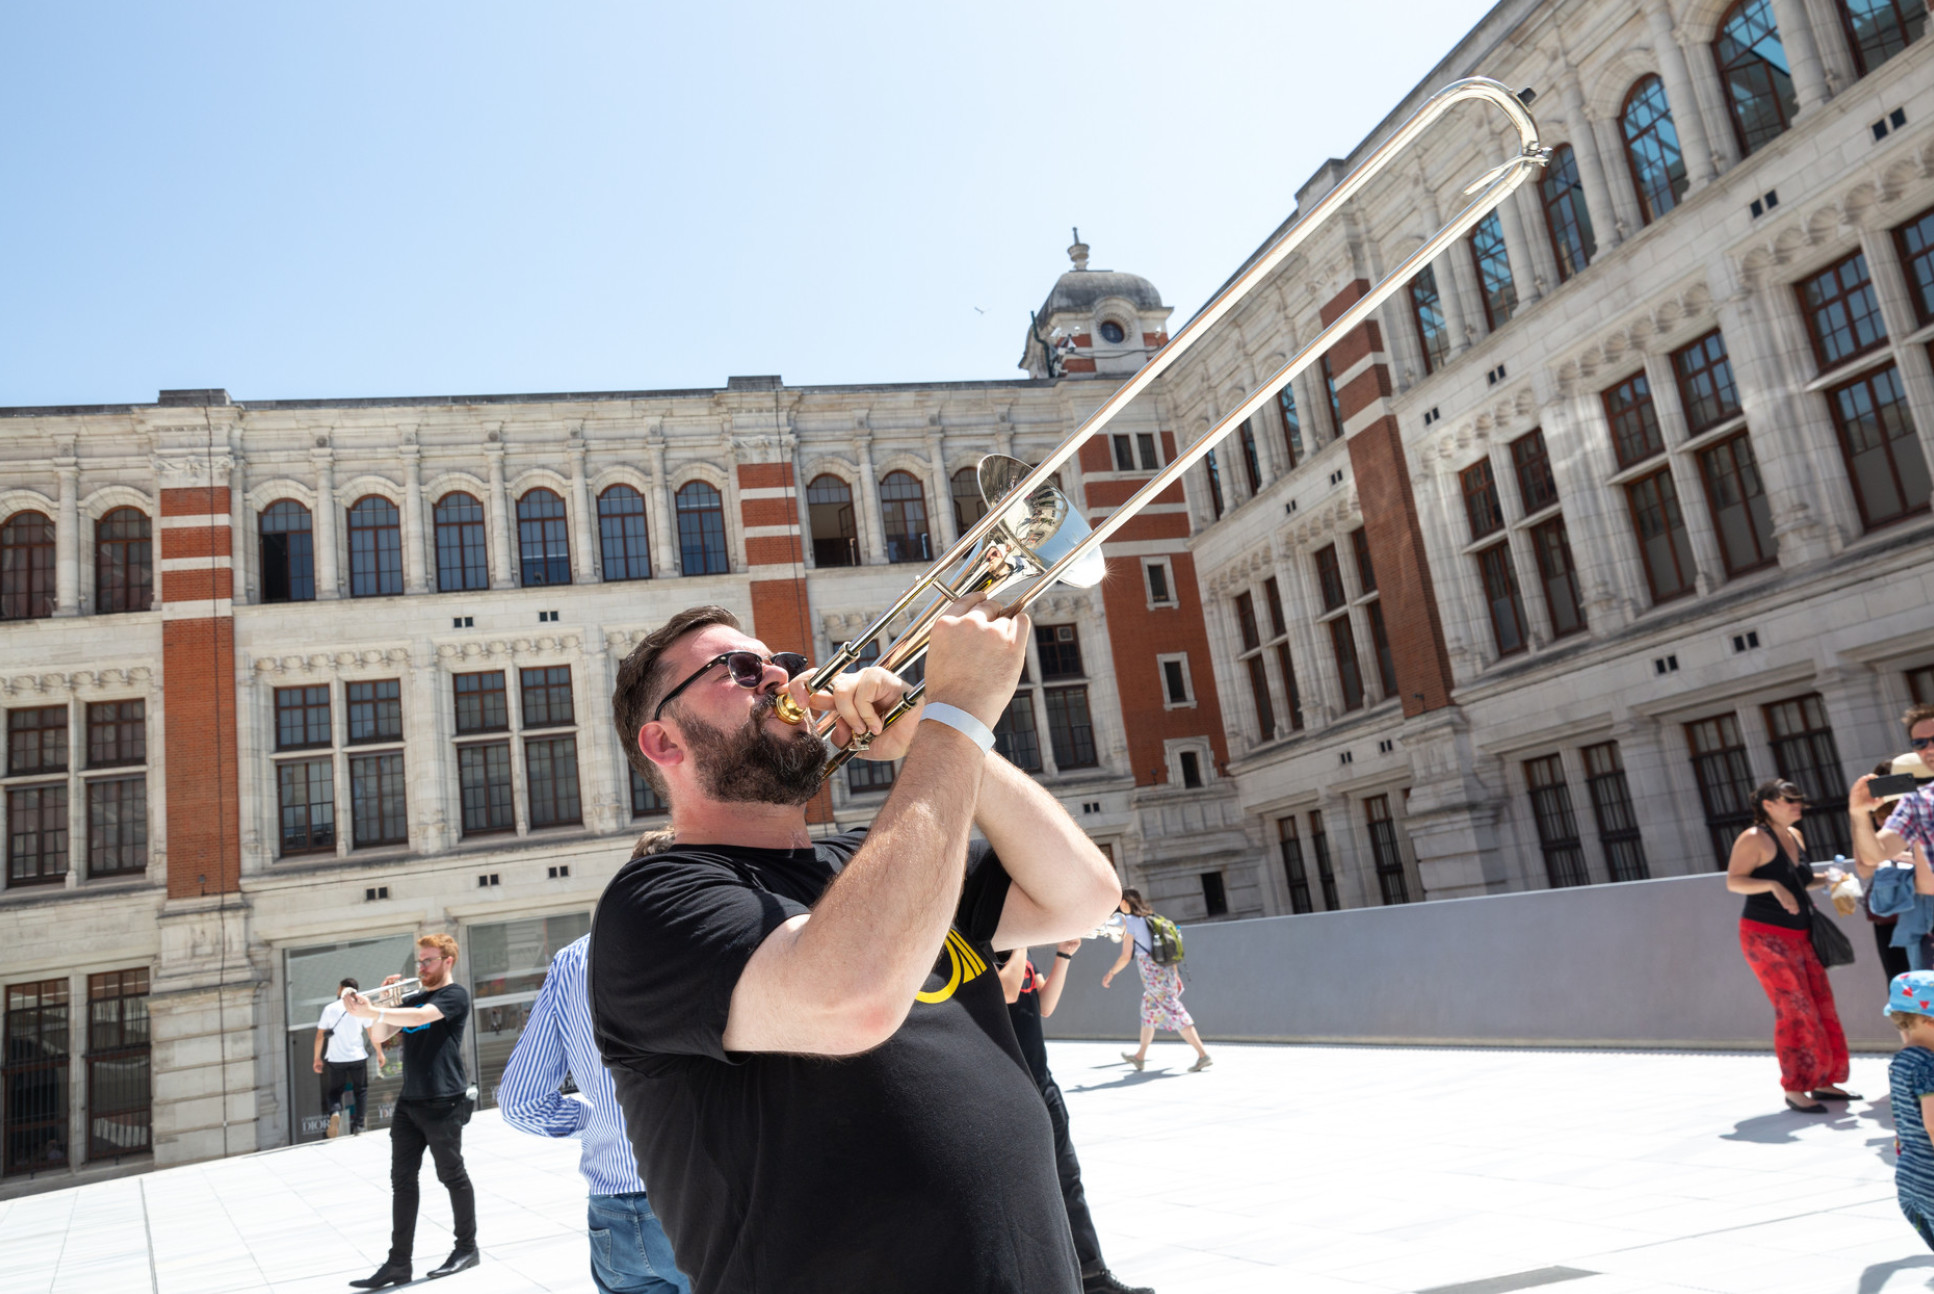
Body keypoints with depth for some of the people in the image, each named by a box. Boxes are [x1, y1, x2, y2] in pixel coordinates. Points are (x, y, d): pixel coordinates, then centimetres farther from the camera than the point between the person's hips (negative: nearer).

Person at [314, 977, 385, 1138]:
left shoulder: (329, 1009, -1)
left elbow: (320, 1036, -1)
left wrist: (317, 1058, 8)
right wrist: (379, 1052, 10)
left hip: (335, 1059, 0)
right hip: (358, 1058, 0)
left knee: (334, 1092, 13)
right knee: (361, 1090, 15)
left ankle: (334, 1113, -17)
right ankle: (358, 1125, 7)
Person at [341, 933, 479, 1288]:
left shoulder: (454, 995, -6)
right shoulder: (413, 999, 16)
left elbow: (420, 1017, -24)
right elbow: (379, 1036, 11)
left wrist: (371, 1011, -32)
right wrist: (384, 1002, -5)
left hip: (443, 1102, -7)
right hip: (409, 1102, 7)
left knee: (452, 1176, 3)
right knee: (402, 1181, 4)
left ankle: (467, 1248, 16)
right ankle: (399, 1262, 8)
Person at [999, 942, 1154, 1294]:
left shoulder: (1019, 948, 11)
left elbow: (1045, 1005, 8)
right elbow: (1007, 989, -30)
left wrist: (1064, 956, -2)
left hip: (1040, 1078, 8)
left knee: (1067, 1177, 12)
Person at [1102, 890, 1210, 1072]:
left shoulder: (1130, 922, -8)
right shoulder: (1153, 918, 13)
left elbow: (1126, 956, -10)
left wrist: (1111, 973, 4)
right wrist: (1175, 974, 20)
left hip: (1153, 977, -8)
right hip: (1167, 972, 8)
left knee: (1176, 1015, -7)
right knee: (1148, 1012, 21)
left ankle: (1203, 1054, -10)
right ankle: (1140, 1056, 34)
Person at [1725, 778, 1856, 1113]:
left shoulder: (1794, 836, 12)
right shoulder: (1754, 838, -12)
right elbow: (1733, 881, -16)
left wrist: (1824, 879, 5)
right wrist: (1772, 886, -29)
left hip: (1801, 936, 8)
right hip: (1766, 937, -8)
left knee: (1822, 1006, 7)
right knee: (1795, 1010, -9)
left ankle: (1824, 1082, 18)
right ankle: (1794, 1090, -3)